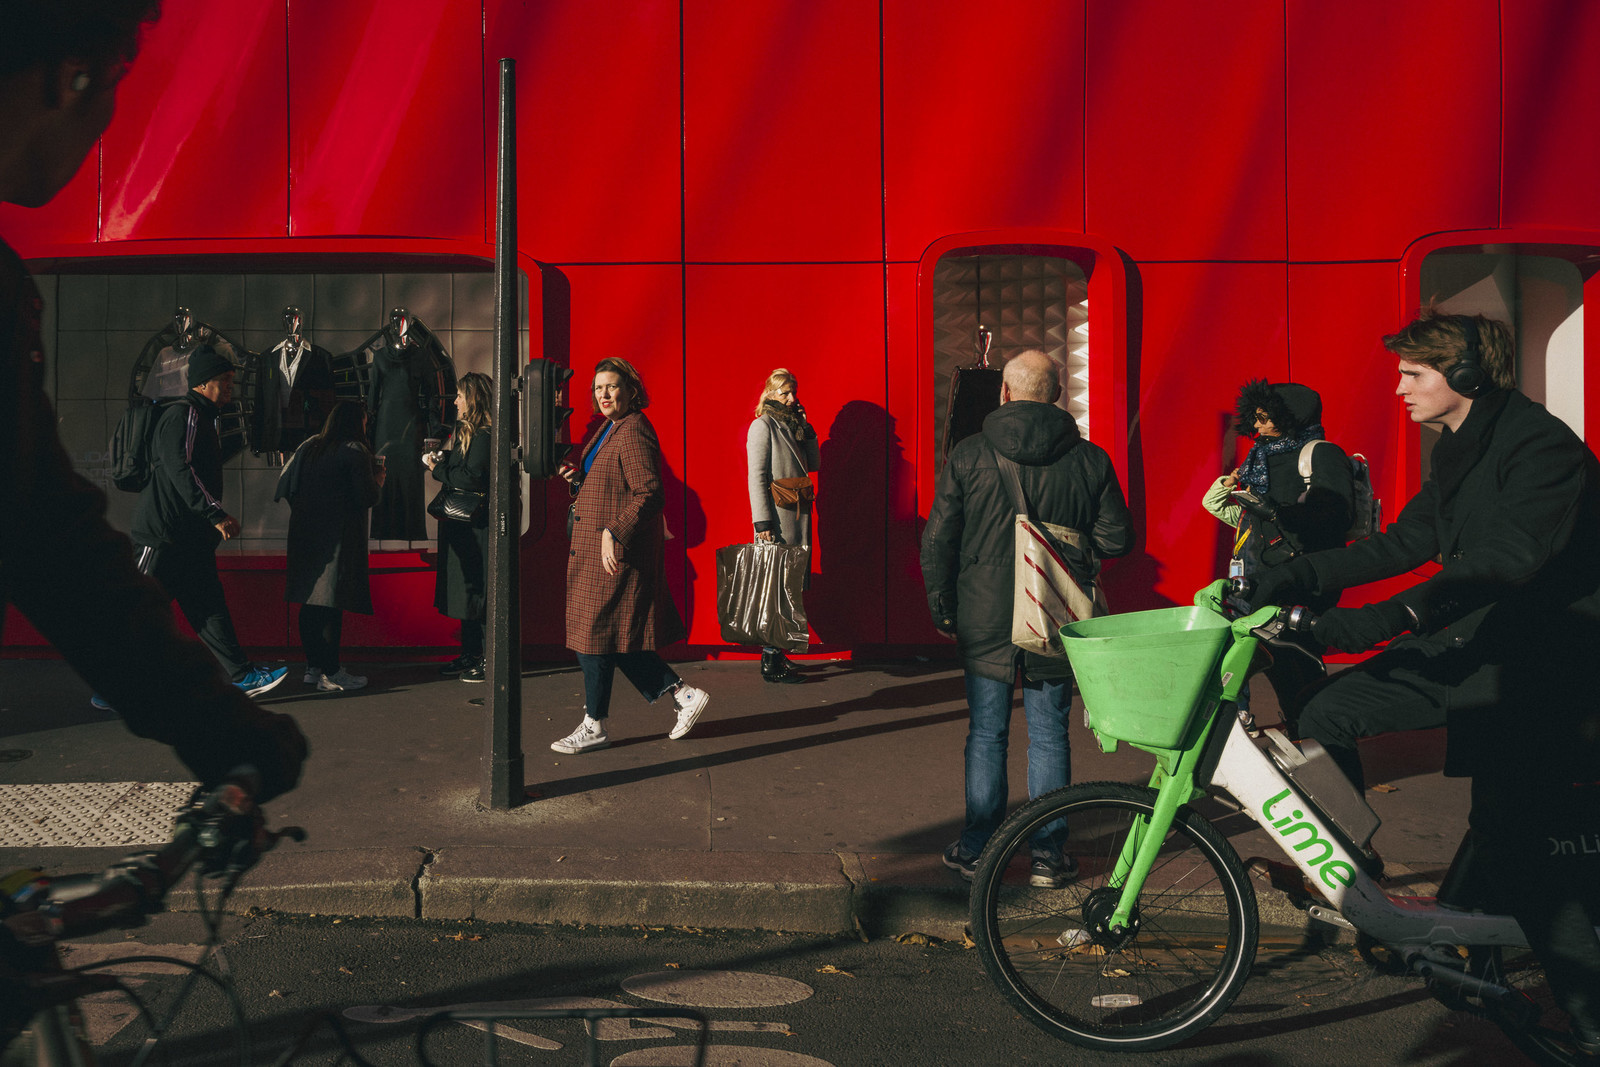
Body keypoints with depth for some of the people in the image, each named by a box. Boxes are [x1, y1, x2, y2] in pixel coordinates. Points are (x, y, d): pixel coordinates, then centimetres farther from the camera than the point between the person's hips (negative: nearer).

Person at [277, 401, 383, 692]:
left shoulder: (308, 447, 11)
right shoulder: (355, 452, -10)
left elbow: (285, 486, 11)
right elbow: (367, 497, -14)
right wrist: (377, 480, 6)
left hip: (304, 532, 7)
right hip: (337, 537, -7)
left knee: (310, 601, 11)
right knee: (331, 602, -5)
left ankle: (313, 666, 18)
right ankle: (330, 673, -1)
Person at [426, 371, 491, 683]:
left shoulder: (484, 435, -15)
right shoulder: (466, 431, 15)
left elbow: (472, 478, -22)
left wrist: (437, 469, -11)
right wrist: (442, 460, 1)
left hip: (477, 524, -10)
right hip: (461, 521, 10)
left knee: (477, 589, -5)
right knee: (464, 587, 14)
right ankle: (470, 655, 22)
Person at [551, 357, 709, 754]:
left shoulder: (633, 431, -15)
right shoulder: (608, 429, 16)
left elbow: (650, 495, -22)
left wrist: (615, 533, -26)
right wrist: (578, 478, 7)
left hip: (615, 554, -10)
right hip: (596, 552, 10)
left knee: (598, 634, -1)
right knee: (617, 637, 12)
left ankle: (594, 727, 11)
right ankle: (683, 695, 19)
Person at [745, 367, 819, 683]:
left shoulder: (792, 425, 17)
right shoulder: (763, 425, -6)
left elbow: (814, 464, 15)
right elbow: (757, 477, -11)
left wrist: (805, 428, 5)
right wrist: (762, 522, -17)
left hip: (799, 515, 8)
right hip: (777, 518, -8)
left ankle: (775, 654, 15)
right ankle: (772, 663, -2)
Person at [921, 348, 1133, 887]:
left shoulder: (968, 455, -5)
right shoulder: (1090, 459, -3)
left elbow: (937, 540, -4)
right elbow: (1117, 539, -2)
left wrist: (943, 609, 7)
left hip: (985, 621, 0)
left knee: (986, 735, 10)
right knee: (1049, 736, 10)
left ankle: (975, 849, 18)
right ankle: (1049, 854, 17)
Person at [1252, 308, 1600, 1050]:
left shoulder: (1540, 444, -18)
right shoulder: (1455, 451, 11)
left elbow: (1510, 558, -32)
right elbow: (1406, 543, 10)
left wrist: (1392, 616, -41)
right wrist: (1297, 577, -1)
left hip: (1538, 663, -8)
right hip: (1471, 642, 8)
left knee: (1508, 836, -13)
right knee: (1327, 716, -2)